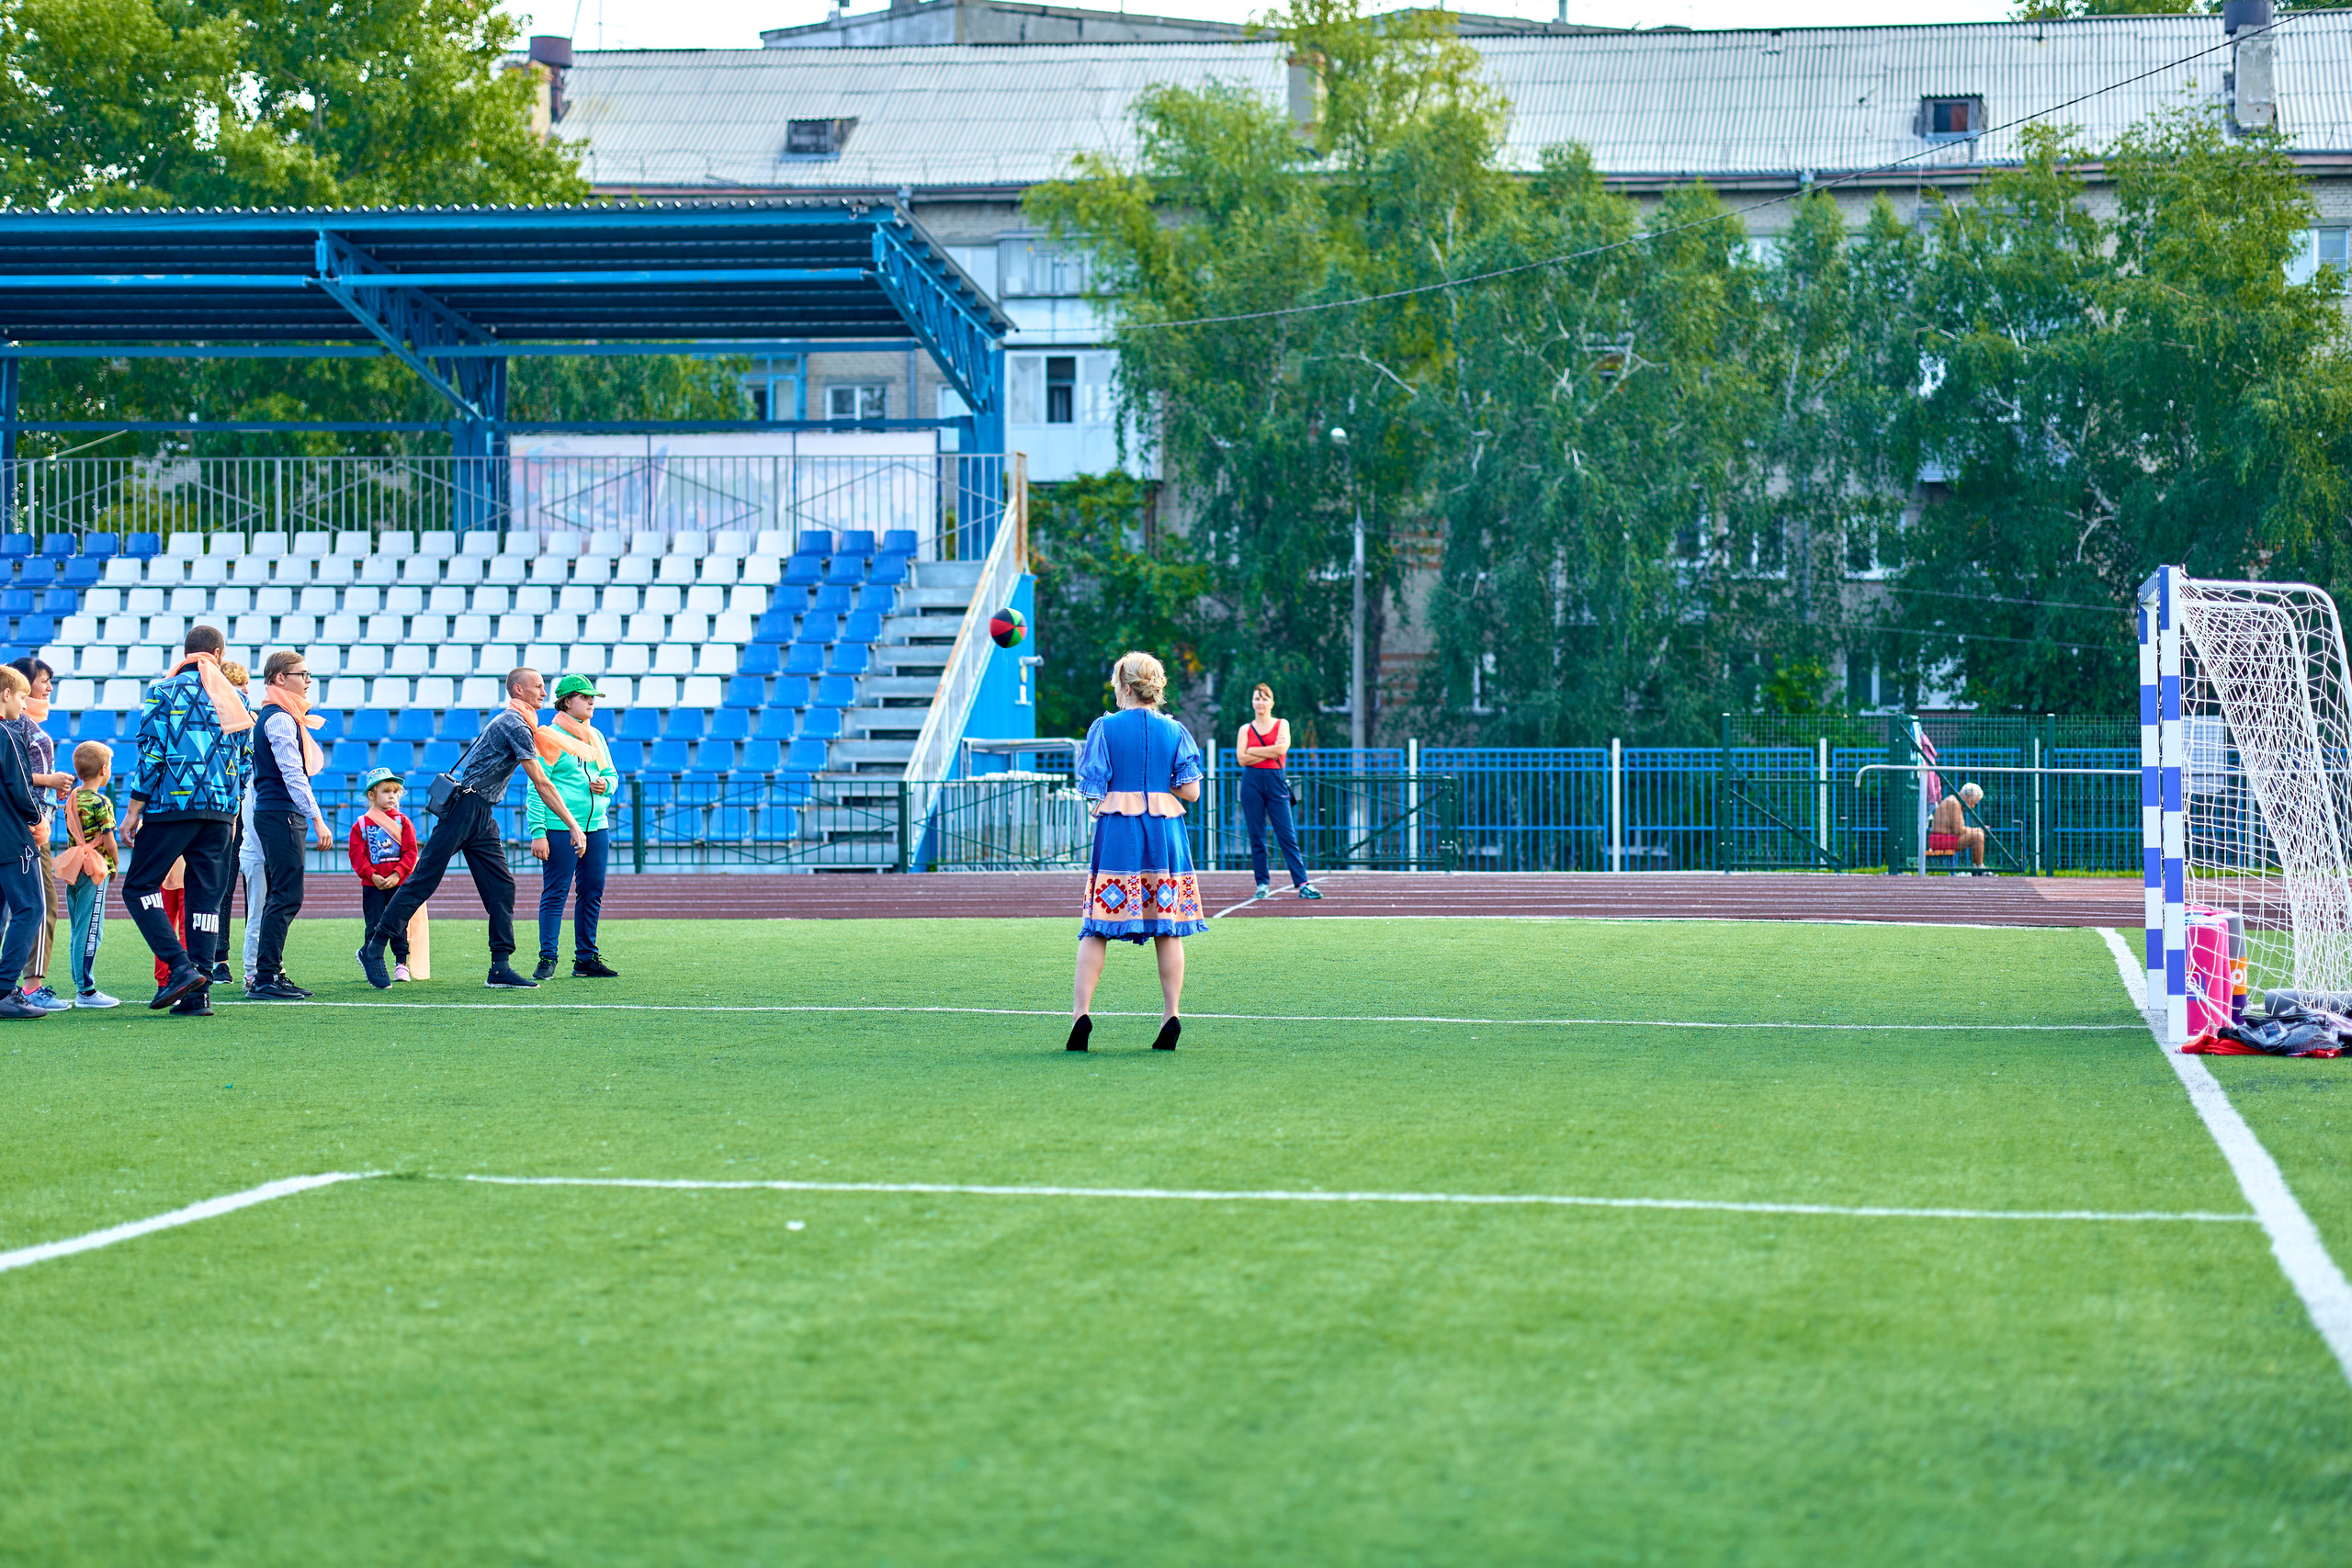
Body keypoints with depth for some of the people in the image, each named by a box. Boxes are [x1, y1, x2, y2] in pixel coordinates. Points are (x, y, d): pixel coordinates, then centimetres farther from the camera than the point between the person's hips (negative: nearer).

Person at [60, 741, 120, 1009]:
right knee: (90, 932, -5)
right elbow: (108, 841, -12)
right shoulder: (101, 802, -12)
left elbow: (74, 836, 13)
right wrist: (113, 867, 4)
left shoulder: (72, 799, 10)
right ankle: (86, 990, -6)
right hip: (94, 872, -7)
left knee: (77, 932, 11)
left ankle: (81, 986, 15)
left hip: (74, 872, 7)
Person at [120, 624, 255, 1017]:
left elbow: (151, 754, -7)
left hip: (171, 805, -5)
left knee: (139, 888, 3)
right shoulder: (236, 699, 12)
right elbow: (245, 761, 15)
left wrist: (133, 812, -2)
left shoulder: (164, 692, -2)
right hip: (221, 809, 5)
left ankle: (180, 967, -13)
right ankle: (198, 994, 2)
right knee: (206, 897, 7)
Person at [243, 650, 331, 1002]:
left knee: (280, 896, 13)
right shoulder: (280, 718, -12)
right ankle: (265, 979, -14)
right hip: (282, 814, -11)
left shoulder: (275, 716, 19)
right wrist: (317, 820, -21)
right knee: (286, 896, -12)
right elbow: (293, 774, -19)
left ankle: (269, 973, 15)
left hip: (269, 814, 11)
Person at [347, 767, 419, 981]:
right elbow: (357, 856, -1)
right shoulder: (361, 825, 3)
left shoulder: (403, 822, 5)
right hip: (372, 884, 0)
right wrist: (372, 876, -14)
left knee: (399, 924, 2)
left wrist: (397, 874, -13)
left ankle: (401, 964, 9)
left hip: (398, 883, 1)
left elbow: (410, 851, -1)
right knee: (374, 925, 2)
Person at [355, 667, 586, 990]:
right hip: (463, 806, -10)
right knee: (423, 881, -7)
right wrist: (574, 827, -18)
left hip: (481, 816, 10)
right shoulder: (515, 725, -14)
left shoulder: (512, 722, 18)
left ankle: (500, 968, 1)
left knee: (501, 887, 2)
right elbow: (541, 785, -17)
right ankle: (373, 948, -2)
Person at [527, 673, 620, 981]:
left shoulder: (595, 737, 16)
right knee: (555, 893, -7)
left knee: (593, 892, 7)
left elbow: (612, 774, 24)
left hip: (596, 826, 7)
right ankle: (547, 959, -5)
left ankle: (586, 958, 14)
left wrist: (606, 784, -2)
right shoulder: (549, 737, -5)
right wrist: (537, 833, -15)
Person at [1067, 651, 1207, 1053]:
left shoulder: (1105, 728, -2)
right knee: (1168, 927, 7)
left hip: (1116, 831, -2)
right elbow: (1191, 790, 2)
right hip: (1165, 830, 2)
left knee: (1097, 927, 0)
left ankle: (1081, 1012, -10)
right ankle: (1170, 1016, 3)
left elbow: (1091, 786, -4)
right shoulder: (1175, 731, 4)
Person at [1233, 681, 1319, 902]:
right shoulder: (1246, 730, 11)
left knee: (1287, 835, -6)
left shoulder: (1282, 724, 9)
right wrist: (1270, 753, -7)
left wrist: (1254, 751, -4)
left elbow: (1282, 748, -9)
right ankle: (1262, 884, 6)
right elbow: (1242, 758, -3)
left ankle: (1302, 884, -10)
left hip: (1275, 781, -1)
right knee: (1256, 836, 1)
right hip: (1252, 782, 1)